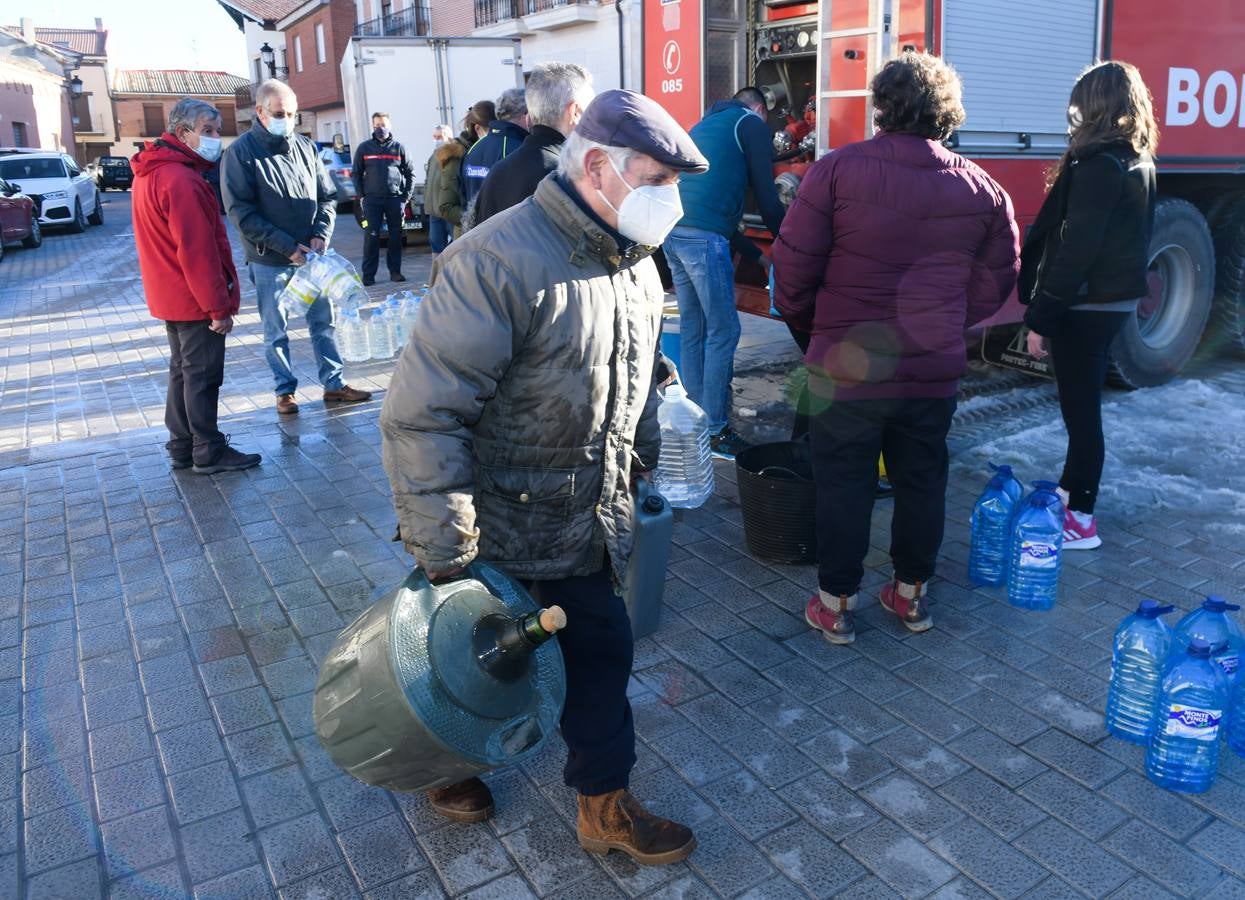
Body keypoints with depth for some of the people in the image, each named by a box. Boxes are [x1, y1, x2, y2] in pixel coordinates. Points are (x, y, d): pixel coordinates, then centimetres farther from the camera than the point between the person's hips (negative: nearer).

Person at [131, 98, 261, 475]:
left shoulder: (152, 172, 12)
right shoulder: (181, 180, -21)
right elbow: (198, 251, -23)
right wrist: (219, 306, -19)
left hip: (170, 297, 10)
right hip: (195, 300, -10)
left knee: (183, 371, 17)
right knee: (203, 374, -1)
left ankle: (182, 446, 26)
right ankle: (209, 453, 8)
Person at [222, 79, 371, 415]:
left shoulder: (305, 146, 5)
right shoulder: (241, 152, -8)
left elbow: (327, 196, 10)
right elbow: (241, 212, -12)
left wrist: (321, 235, -7)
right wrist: (287, 247, -17)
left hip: (311, 255, 4)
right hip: (269, 261, -4)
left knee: (323, 322, 10)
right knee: (276, 332, 7)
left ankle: (333, 383, 20)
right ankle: (285, 390, 19)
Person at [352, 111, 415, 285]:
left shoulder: (399, 148, 7)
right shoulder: (364, 148, 7)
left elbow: (410, 174, 8)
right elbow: (356, 173, 9)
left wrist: (406, 196, 1)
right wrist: (361, 196, 0)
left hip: (395, 199, 1)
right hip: (372, 200, -1)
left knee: (396, 236, 5)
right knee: (371, 237, -3)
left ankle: (395, 271, 14)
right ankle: (368, 274, 1)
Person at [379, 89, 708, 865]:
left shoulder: (637, 264, 2)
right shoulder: (497, 262, -26)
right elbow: (421, 415, -27)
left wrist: (644, 469, 19)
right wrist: (444, 554, -24)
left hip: (588, 531, 7)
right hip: (496, 533, -6)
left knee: (602, 653, 14)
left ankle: (606, 807, 35)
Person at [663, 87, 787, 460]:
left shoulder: (705, 124, 31)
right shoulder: (752, 124, 7)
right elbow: (766, 195, 0)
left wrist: (756, 253, 32)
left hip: (672, 229, 9)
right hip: (704, 236, -8)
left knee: (692, 327, 14)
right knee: (723, 331, -4)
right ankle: (716, 432, -1)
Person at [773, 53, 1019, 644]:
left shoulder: (837, 170, -11)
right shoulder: (981, 189, 1)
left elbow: (794, 263, -9)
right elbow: (997, 280, 9)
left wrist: (805, 321, 8)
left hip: (847, 365, -3)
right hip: (935, 370, 3)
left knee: (843, 485, 8)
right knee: (922, 481, 17)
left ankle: (836, 605, 18)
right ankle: (911, 595, 31)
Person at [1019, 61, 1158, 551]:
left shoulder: (1098, 165, -19)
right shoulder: (1140, 162, 10)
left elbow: (1074, 250, -23)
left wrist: (1040, 317, -19)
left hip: (1085, 305, -9)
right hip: (1118, 299, 9)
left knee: (1081, 410, -1)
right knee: (1083, 404, 19)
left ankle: (1080, 520, 9)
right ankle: (1070, 490, 33)